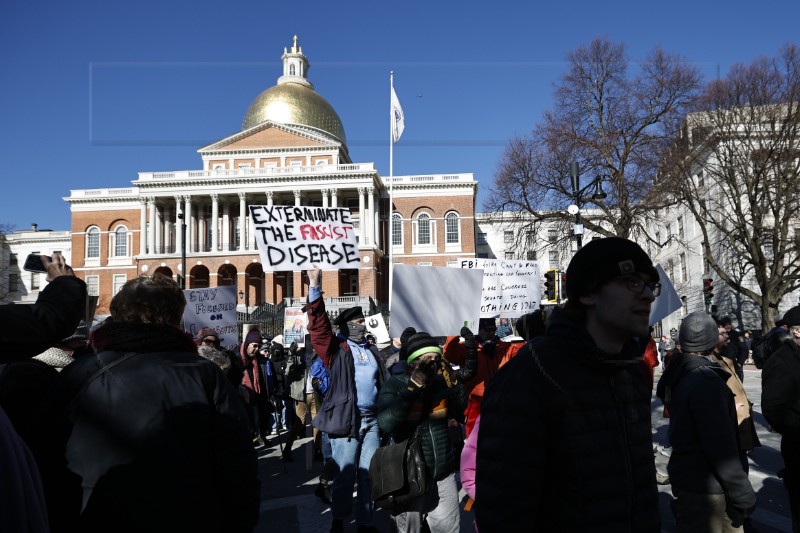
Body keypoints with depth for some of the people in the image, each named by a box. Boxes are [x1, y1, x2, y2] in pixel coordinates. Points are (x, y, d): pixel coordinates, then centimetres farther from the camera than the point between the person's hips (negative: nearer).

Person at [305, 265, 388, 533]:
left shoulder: (373, 352, 16)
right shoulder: (336, 348, 1)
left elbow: (384, 384, 17)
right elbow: (318, 325, -13)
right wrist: (315, 288, -22)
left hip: (372, 419, 5)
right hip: (347, 419, -5)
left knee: (369, 473, 11)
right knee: (345, 474, 3)